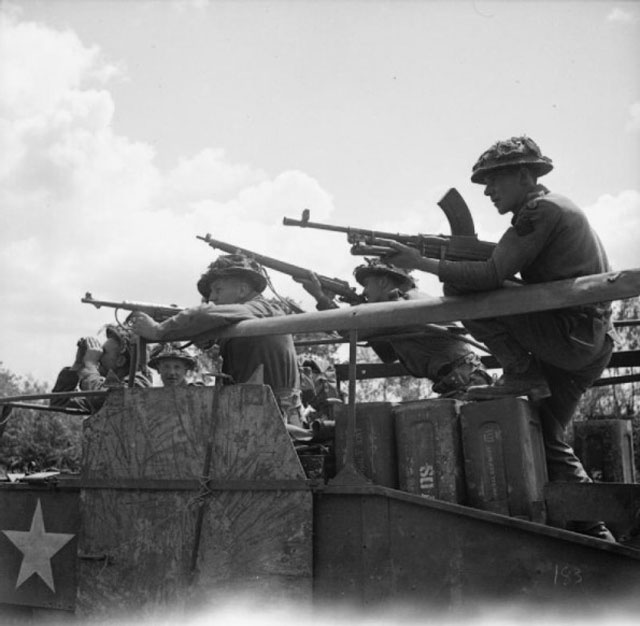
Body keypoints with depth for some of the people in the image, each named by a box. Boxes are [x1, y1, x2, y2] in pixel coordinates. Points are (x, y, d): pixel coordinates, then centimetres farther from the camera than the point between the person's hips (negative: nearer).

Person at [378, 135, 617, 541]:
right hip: (590, 343, 10)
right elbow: (505, 273, 20)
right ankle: (594, 532, 17)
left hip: (575, 335, -10)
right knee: (546, 437, 16)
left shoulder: (539, 210, -11)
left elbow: (493, 275, -20)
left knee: (460, 291, -12)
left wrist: (421, 263, -16)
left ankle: (523, 373, -7)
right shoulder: (551, 208, 20)